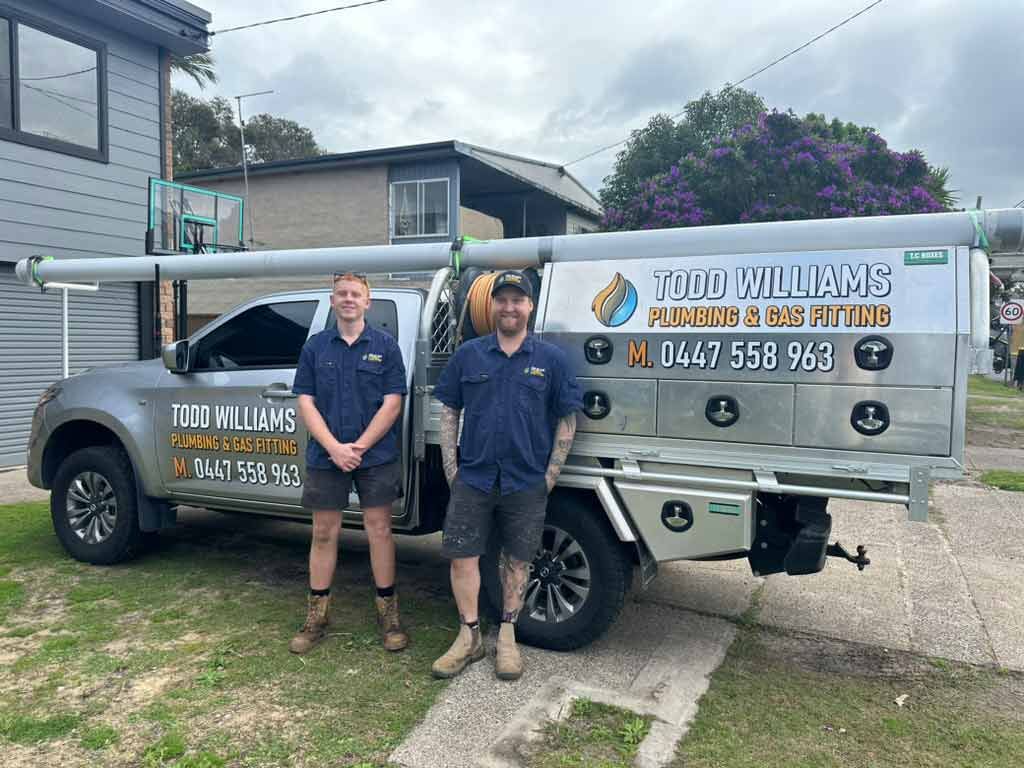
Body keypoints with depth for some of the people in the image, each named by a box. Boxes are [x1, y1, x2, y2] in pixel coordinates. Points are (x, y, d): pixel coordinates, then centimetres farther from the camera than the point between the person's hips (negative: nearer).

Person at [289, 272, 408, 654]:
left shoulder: (385, 346, 1)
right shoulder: (315, 346, 7)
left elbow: (392, 404, -5)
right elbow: (306, 403, 1)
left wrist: (359, 447, -13)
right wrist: (334, 448, -12)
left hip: (376, 456, -2)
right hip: (325, 457, 2)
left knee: (379, 530, 4)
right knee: (323, 533, 8)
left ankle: (388, 612, 17)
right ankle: (317, 616, 21)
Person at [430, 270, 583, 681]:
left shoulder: (551, 359, 1)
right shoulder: (468, 354, 5)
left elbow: (567, 419, 3)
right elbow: (449, 411, 8)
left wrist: (551, 473, -2)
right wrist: (450, 465, 1)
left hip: (527, 482, -1)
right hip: (472, 478, 1)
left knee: (516, 560, 9)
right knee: (462, 556, 4)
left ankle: (507, 638, 26)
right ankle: (469, 637, 21)